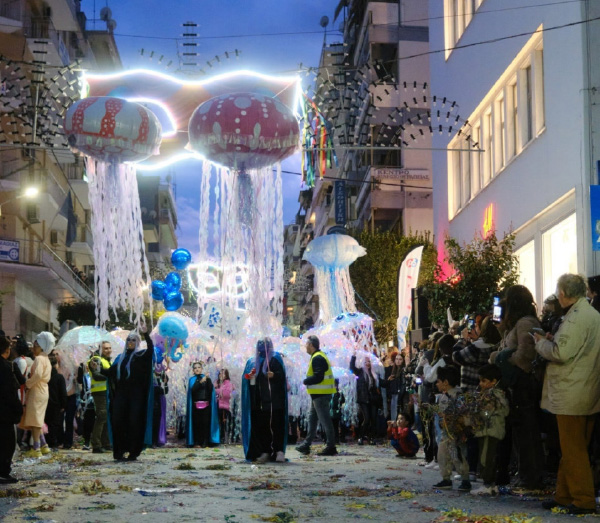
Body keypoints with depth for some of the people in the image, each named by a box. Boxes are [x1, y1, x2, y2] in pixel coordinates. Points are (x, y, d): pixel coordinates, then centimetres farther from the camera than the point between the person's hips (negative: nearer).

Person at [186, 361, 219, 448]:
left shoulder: (206, 378, 11)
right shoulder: (192, 380, 10)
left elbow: (211, 388, -4)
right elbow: (192, 389, -8)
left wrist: (208, 379, -18)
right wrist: (200, 382, -20)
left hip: (206, 404, 0)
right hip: (196, 405, 0)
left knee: (206, 423, -6)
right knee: (197, 424, -5)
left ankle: (205, 442, -5)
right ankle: (197, 442, -3)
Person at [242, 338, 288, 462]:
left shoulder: (275, 358, 4)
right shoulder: (252, 361, 19)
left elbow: (282, 374, -6)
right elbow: (246, 377, 22)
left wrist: (274, 375, -27)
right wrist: (249, 376, -1)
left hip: (273, 399, -5)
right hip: (257, 400, 5)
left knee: (276, 424, -9)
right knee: (260, 426, -1)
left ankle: (279, 450, -8)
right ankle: (264, 451, 2)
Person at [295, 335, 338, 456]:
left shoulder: (317, 358, -17)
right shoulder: (319, 356, 17)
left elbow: (318, 377, -24)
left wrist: (305, 381, -10)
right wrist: (308, 381, 8)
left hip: (320, 395, -11)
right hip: (319, 393, 11)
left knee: (324, 420, -7)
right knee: (312, 419, 16)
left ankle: (331, 446, -4)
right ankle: (306, 445, 23)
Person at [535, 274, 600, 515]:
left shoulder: (575, 318, -19)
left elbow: (561, 353, -25)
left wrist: (541, 342, -7)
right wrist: (553, 340, 10)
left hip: (571, 396, -10)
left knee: (573, 451, -3)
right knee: (573, 450, 16)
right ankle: (564, 495, 24)